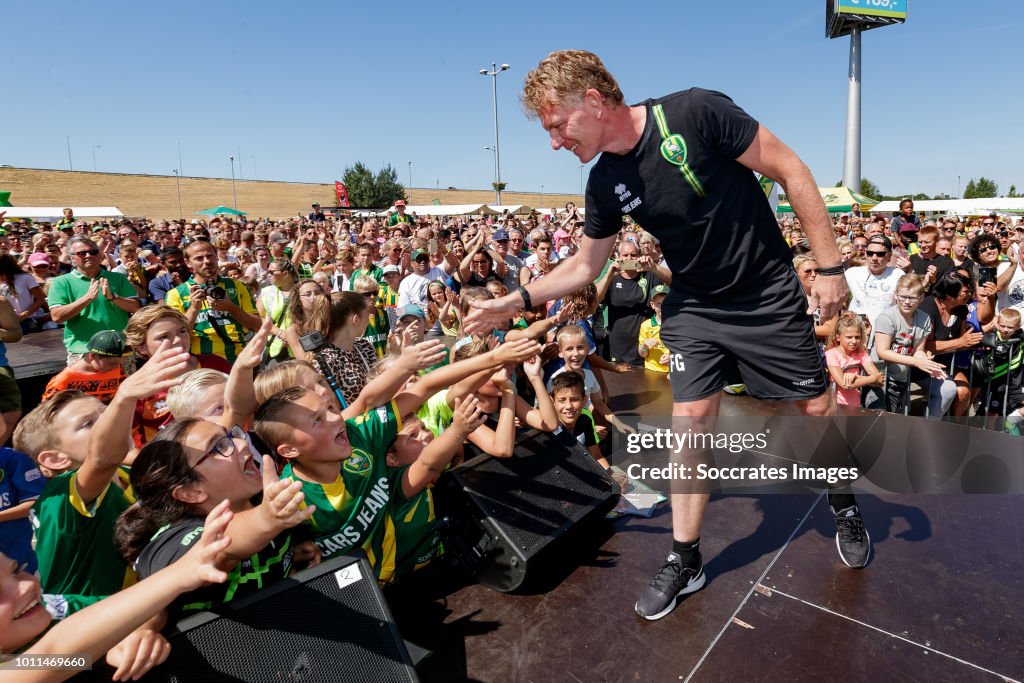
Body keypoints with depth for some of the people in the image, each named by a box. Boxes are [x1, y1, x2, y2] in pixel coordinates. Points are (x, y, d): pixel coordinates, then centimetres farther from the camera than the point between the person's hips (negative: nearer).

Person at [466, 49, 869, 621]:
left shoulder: (695, 113, -22)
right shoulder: (605, 184, -7)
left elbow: (791, 172, -14)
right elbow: (586, 264, 6)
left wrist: (830, 266, -13)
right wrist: (516, 299, -3)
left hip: (769, 296, -3)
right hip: (693, 308, 3)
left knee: (817, 408, 9)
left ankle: (845, 506, 41)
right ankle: (685, 561, 16)